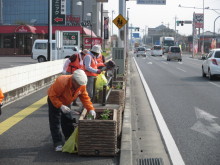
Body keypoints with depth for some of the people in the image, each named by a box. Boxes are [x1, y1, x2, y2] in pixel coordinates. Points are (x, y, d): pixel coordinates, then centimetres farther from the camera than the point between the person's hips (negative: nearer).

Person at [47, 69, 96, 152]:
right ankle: (58, 143, -4)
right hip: (54, 101, -5)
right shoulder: (62, 82, -40)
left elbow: (85, 97, -14)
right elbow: (53, 95, -33)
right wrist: (61, 106, -41)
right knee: (55, 122, -8)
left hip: (66, 103, 5)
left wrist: (91, 109, -27)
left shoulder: (82, 85, -21)